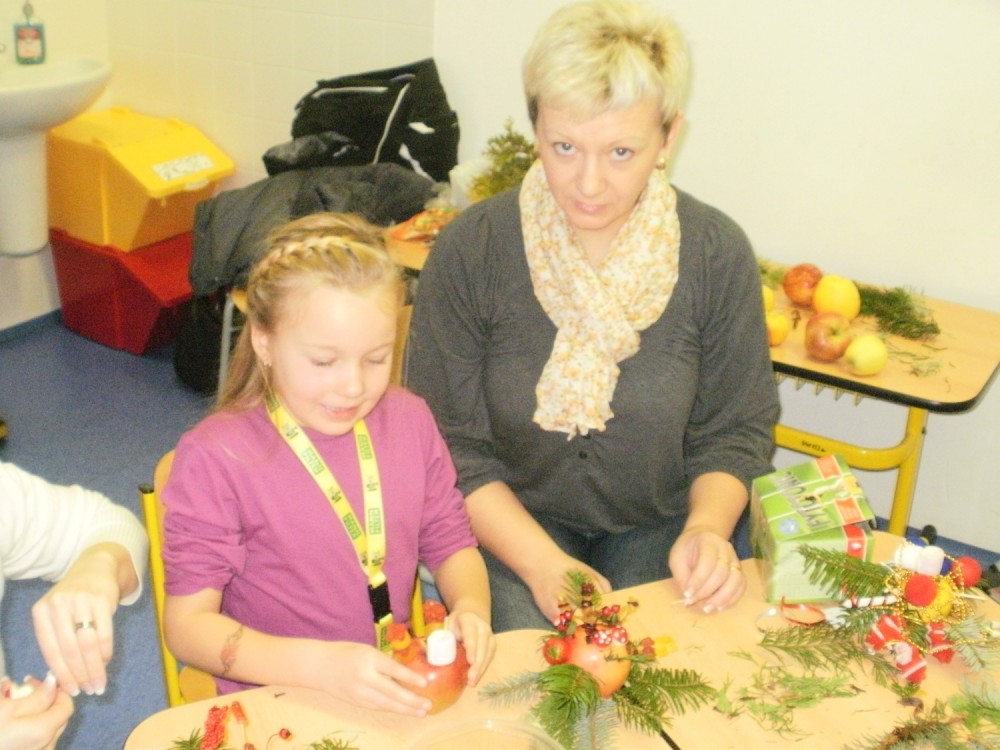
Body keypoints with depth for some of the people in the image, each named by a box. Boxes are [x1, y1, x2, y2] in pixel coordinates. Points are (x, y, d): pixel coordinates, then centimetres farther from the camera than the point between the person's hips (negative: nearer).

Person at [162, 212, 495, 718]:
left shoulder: (409, 422, 3)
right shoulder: (214, 457, -12)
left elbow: (451, 544, 12)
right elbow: (188, 625, -12)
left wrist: (470, 609, -10)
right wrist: (321, 664, -26)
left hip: (396, 691, 3)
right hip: (275, 708, -3)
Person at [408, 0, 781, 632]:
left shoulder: (720, 256, -10)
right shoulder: (470, 253, -14)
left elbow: (737, 431, 0)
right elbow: (450, 444, -10)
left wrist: (706, 528, -19)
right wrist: (542, 565, -21)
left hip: (659, 525, 2)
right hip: (513, 524, -1)